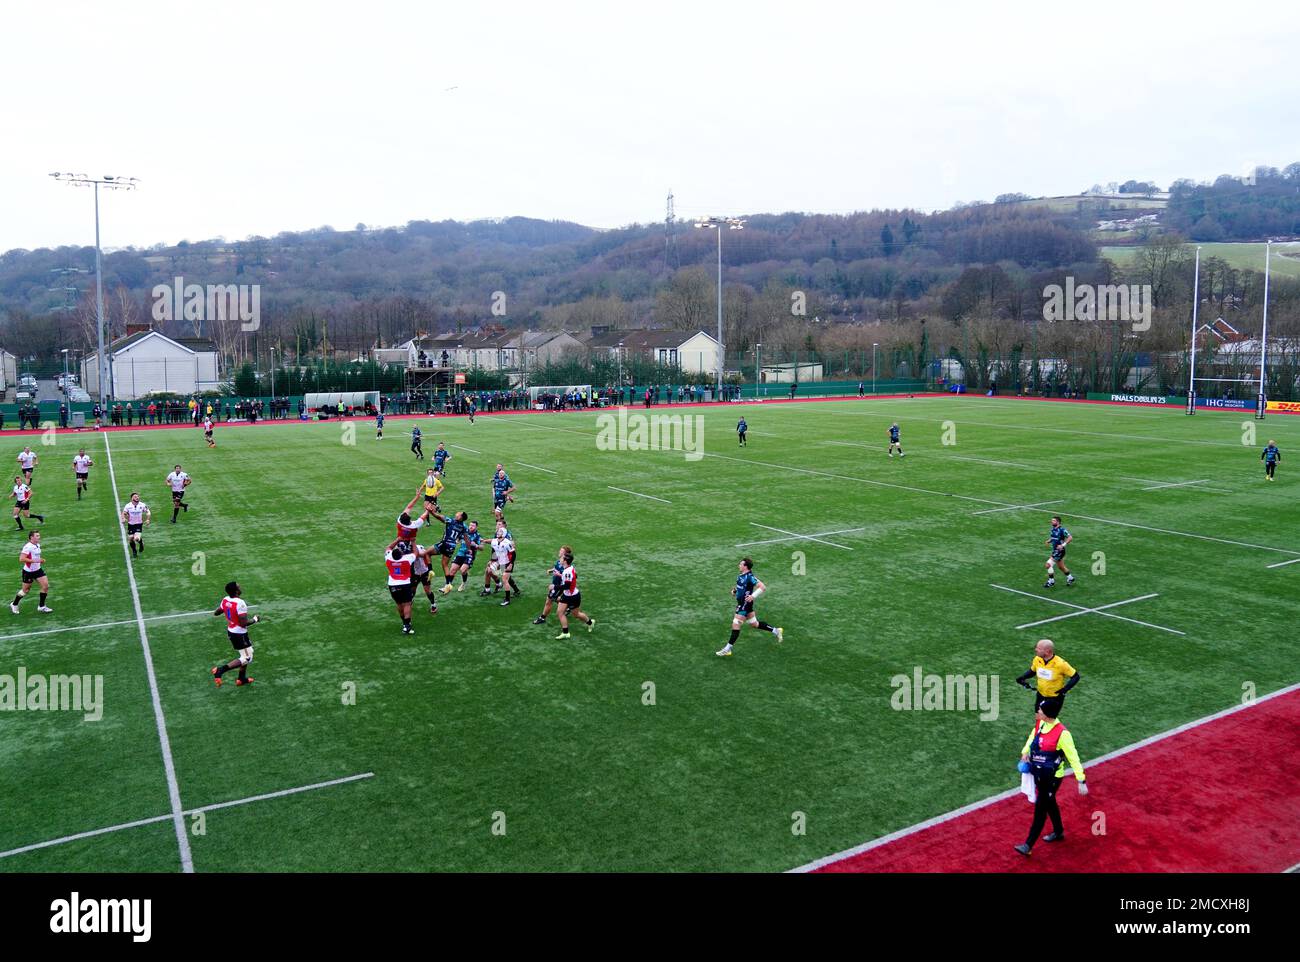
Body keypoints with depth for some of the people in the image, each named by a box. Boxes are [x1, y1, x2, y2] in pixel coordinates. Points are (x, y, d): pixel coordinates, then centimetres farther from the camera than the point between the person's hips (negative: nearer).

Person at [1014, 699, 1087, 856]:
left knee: (1040, 809, 0)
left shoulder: (1062, 733, -26)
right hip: (1038, 773, 7)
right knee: (1049, 803, 25)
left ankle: (1028, 845, 7)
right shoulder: (1040, 723, -5)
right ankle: (1058, 832, 47)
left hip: (1052, 777, -7)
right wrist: (1025, 752, -1)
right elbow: (1033, 736, 15)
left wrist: (1081, 781, -20)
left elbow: (1073, 757, -21)